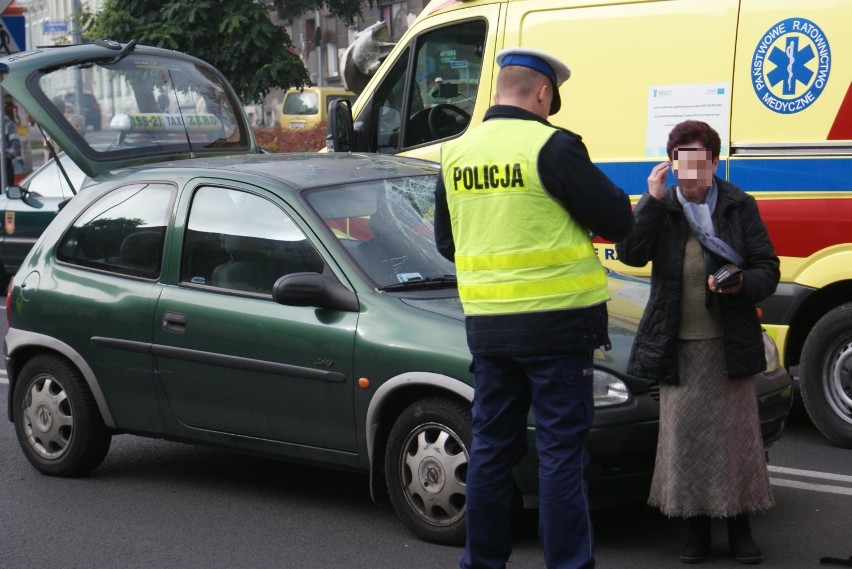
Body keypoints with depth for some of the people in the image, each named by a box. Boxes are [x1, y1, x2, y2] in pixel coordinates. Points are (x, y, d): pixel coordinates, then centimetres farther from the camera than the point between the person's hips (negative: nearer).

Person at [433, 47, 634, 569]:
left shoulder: (457, 153, 6)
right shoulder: (551, 147, -13)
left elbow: (446, 242, 16)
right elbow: (619, 221, -9)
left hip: (486, 325, 6)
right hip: (556, 322, -6)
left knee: (491, 446, 14)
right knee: (561, 450, -1)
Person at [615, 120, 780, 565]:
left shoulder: (739, 207, 4)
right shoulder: (661, 207, 5)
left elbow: (767, 269, 3)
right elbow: (630, 253, -11)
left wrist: (742, 285, -19)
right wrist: (652, 201, -18)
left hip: (730, 343, 0)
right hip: (678, 345, 1)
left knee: (736, 433, 2)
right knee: (685, 434, 2)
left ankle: (739, 528, 15)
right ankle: (696, 529, 14)